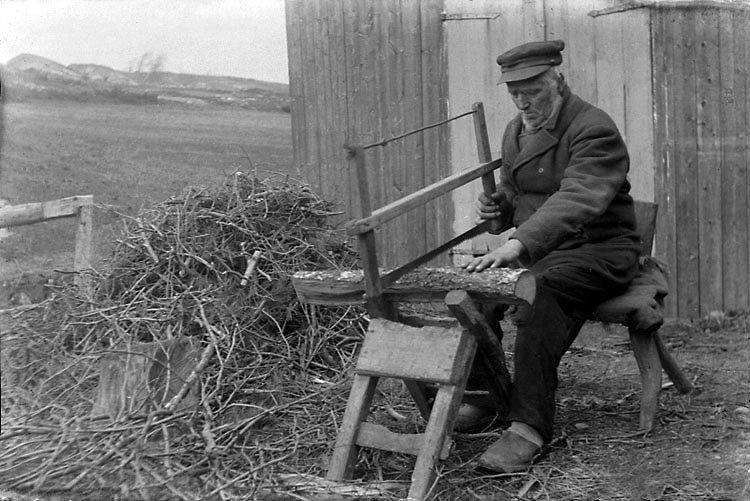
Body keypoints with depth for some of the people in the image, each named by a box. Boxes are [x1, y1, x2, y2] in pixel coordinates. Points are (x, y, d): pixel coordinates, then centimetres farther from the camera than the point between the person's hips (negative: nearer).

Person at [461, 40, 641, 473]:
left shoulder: (594, 129, -15)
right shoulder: (516, 130, 12)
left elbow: (577, 200, -33)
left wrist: (519, 245, -46)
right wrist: (499, 205, 2)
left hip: (599, 249, -7)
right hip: (538, 249, 8)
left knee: (541, 291, -37)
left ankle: (530, 427, -38)